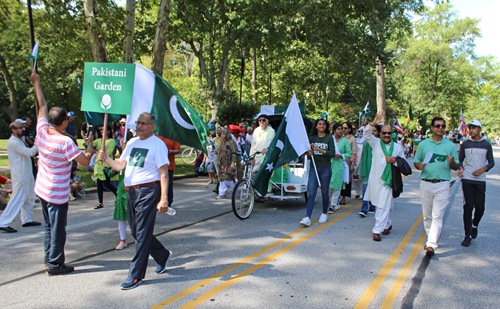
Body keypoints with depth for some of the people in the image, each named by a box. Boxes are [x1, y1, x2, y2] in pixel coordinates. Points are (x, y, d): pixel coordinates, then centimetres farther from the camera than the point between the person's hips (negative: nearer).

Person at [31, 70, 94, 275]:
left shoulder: (42, 131, -5)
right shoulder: (65, 142, -24)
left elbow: (42, 106, 9)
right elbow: (85, 161, -23)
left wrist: (37, 83, 20)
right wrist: (90, 145, -6)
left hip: (42, 190, 8)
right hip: (57, 194, -8)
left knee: (49, 226, 21)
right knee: (58, 229, 3)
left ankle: (49, 257, 33)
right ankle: (55, 264, 12)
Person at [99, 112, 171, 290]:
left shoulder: (158, 144, -8)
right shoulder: (132, 142, 14)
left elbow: (164, 173, -12)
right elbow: (120, 165, 15)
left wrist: (164, 199, -19)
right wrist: (107, 159, -6)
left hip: (148, 191, -8)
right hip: (130, 191, 8)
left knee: (143, 233, -3)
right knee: (135, 232, 15)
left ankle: (136, 275, 6)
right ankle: (162, 256, 35)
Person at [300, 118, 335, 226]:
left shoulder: (329, 138, 0)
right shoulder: (312, 138, 8)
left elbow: (332, 154, -11)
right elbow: (308, 155, 13)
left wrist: (319, 149, -19)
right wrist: (309, 154, -10)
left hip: (325, 168, -2)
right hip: (313, 168, 2)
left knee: (324, 193, 9)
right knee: (311, 193, -6)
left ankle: (324, 213, 30)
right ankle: (308, 218, -10)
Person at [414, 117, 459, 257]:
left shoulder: (450, 146, 5)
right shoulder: (423, 144, 7)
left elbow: (456, 167, 8)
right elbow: (416, 162, 10)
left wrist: (452, 162, -15)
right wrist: (419, 165, -13)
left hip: (442, 184, -2)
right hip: (426, 183, 2)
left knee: (437, 215, -8)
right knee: (427, 215, 10)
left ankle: (431, 245, -10)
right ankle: (430, 238, 28)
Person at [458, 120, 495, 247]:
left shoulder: (486, 145, 5)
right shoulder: (465, 144, 5)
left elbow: (491, 162, 9)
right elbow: (460, 159, 12)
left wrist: (483, 169, -10)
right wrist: (460, 168, -9)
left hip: (480, 180, 1)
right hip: (467, 180, -1)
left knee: (480, 208, 3)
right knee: (468, 207, -2)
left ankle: (474, 225, 34)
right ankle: (468, 235, 5)